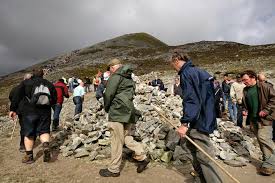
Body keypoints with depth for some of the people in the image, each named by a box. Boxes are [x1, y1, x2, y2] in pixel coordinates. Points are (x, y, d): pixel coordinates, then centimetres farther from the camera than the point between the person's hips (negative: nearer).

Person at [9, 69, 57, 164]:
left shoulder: (25, 83, 3)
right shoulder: (49, 84, 8)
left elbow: (17, 96, -1)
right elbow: (54, 100, 10)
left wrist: (13, 109, 3)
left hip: (29, 112, -1)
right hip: (45, 112, 2)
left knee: (28, 134, 8)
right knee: (44, 131, 9)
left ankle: (29, 156, 11)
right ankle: (46, 146, -17)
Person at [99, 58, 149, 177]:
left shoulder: (115, 76, -8)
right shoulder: (129, 78, 18)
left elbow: (108, 95, -12)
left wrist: (106, 108, 6)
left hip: (117, 112, -8)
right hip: (129, 112, 8)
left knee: (116, 142, 1)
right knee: (127, 137, 17)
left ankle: (114, 170, 14)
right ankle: (142, 157, 10)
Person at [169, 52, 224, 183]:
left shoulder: (187, 73, -15)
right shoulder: (197, 71, 14)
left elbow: (191, 100, -24)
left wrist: (184, 123, -23)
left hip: (200, 121, -11)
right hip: (205, 118, 11)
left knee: (205, 157, -5)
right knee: (191, 145, 25)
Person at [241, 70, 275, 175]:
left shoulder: (264, 87, -8)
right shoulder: (245, 90, 12)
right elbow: (245, 103, 23)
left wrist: (266, 110, -18)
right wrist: (245, 110, 5)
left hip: (264, 118, -7)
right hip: (253, 119, 7)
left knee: (263, 137, -16)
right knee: (261, 140, 13)